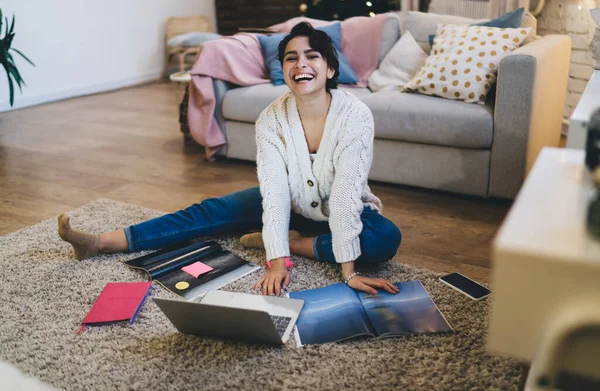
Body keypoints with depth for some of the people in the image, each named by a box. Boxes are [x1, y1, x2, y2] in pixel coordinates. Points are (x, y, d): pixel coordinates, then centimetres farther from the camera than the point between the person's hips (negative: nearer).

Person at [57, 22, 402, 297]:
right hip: (293, 202, 2)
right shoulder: (271, 119, -21)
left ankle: (278, 240, -21)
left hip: (341, 210, -2)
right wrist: (277, 262, -35)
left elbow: (346, 195, -33)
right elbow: (275, 192, -26)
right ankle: (100, 243, -8)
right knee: (210, 212, -8)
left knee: (387, 239, -32)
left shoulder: (355, 116, -30)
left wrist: (349, 272, -37)